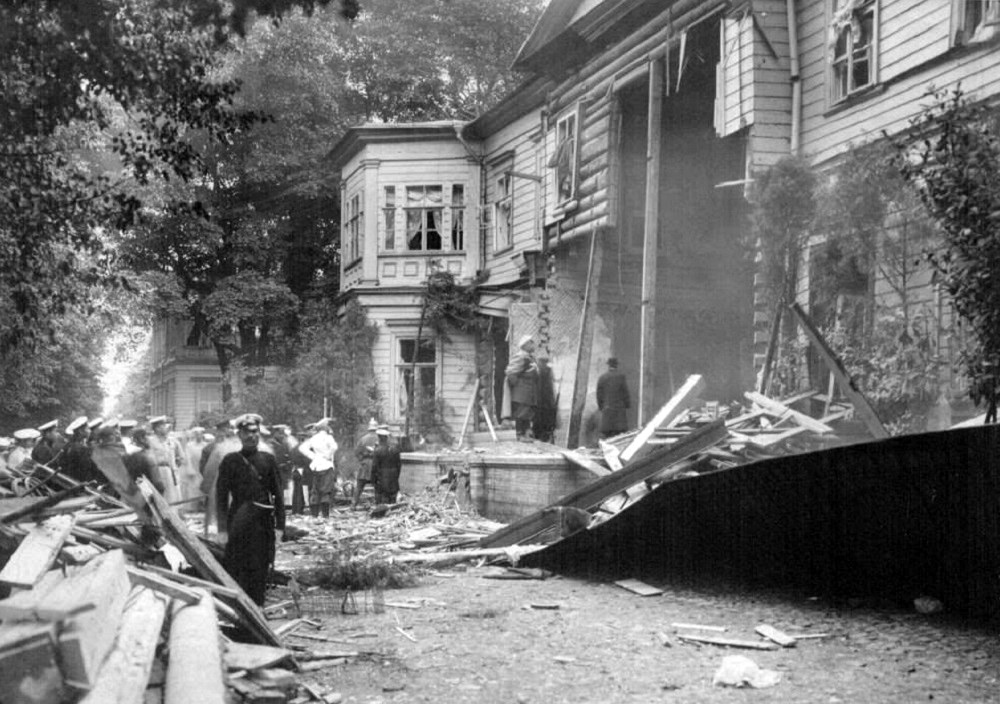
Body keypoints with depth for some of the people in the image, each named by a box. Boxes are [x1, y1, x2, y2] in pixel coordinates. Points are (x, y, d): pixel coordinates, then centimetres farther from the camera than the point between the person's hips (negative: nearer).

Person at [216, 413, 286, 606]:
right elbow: (221, 495, 0)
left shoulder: (268, 460, 9)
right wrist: (223, 527, -7)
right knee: (237, 569, -3)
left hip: (264, 522, 2)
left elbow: (277, 493, 10)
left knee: (261, 568, 4)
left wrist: (279, 524, 3)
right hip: (239, 523, -2)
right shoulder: (230, 460, 1)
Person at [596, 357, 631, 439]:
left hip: (607, 408, 3)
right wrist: (627, 406, 2)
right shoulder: (621, 376, -7)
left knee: (606, 433, 3)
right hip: (619, 409, -3)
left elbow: (599, 394, 2)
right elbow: (625, 392, -6)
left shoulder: (602, 377, 1)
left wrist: (600, 406, 11)